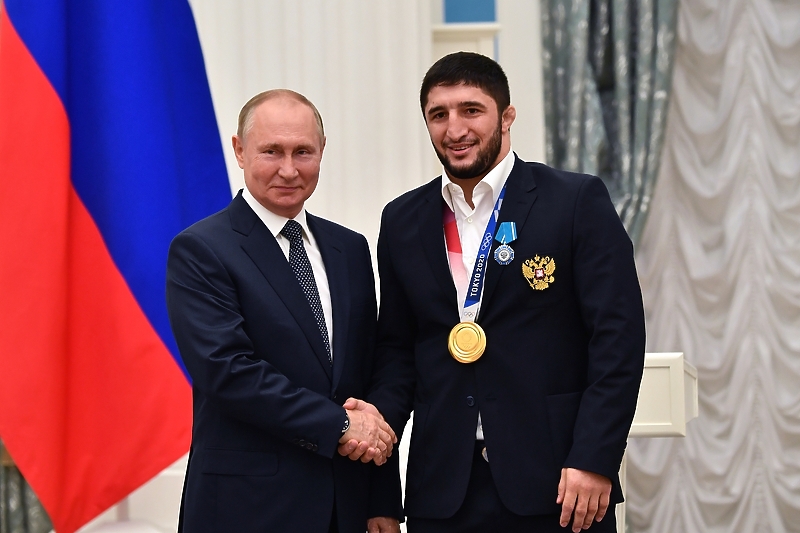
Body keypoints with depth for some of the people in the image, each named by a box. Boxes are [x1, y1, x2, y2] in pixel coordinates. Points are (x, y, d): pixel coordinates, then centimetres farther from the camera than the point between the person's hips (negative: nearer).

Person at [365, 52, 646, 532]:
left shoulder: (578, 201, -2)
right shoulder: (403, 220, 10)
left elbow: (618, 336, -6)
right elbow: (397, 344, 15)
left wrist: (593, 458, -13)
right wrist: (382, 414, -5)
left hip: (555, 478, -3)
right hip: (443, 488, 3)